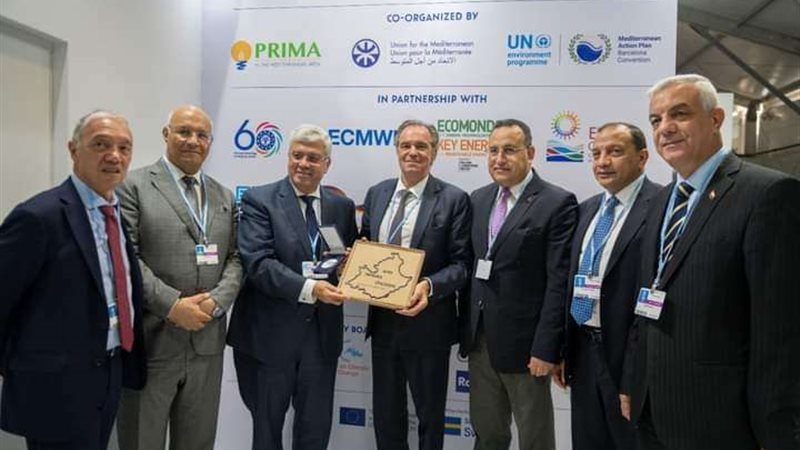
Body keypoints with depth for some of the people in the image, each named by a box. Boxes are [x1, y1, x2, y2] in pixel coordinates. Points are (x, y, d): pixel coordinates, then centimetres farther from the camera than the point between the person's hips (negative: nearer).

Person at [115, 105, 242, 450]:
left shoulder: (225, 197, 13)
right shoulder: (133, 186, -3)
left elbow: (235, 258, 8)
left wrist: (215, 301, -9)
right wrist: (172, 305, -16)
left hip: (207, 341, 5)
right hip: (150, 340, -4)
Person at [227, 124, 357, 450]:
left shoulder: (342, 206, 6)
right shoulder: (259, 200, -6)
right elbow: (257, 262, -17)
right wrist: (309, 288, -28)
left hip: (322, 333, 3)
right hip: (270, 333, -3)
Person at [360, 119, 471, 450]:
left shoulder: (454, 199, -9)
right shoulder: (377, 194, 7)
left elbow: (461, 264, -11)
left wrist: (429, 286, -28)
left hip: (427, 325, -4)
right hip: (383, 322, 5)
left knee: (430, 414, 16)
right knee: (385, 412, 20)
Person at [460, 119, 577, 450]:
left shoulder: (558, 203, -11)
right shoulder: (479, 199, 9)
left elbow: (559, 282, -14)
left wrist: (545, 348, -17)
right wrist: (466, 328, 10)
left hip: (523, 342, -5)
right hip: (480, 340, 6)